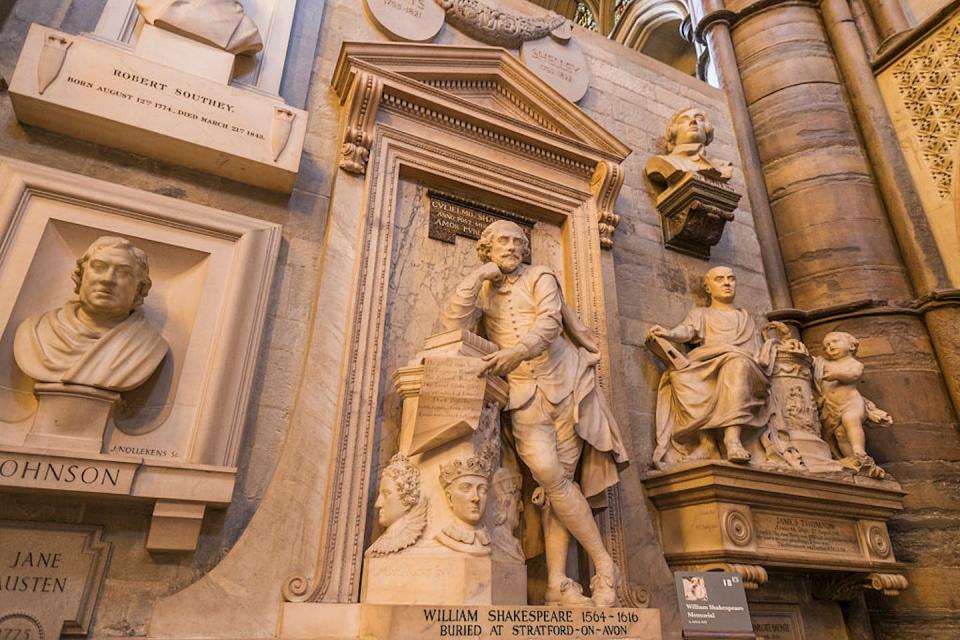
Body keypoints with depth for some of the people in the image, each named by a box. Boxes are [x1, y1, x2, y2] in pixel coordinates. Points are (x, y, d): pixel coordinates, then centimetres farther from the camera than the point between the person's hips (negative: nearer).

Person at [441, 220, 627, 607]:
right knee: (548, 475, -17)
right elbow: (453, 324, -4)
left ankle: (558, 584, 0)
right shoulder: (483, 292, 14)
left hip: (564, 382, -1)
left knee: (554, 480, -6)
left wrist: (518, 351, -31)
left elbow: (550, 322, -12)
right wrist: (478, 275, -4)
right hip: (524, 392, 1)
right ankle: (604, 564, -5)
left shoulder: (540, 277, 7)